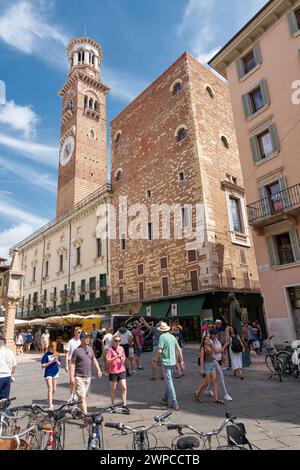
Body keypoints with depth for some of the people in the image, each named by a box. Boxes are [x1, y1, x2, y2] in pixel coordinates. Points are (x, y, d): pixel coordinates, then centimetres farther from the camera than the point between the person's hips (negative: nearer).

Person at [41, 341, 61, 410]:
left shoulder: (57, 354, 3)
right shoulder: (46, 355, -10)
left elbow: (59, 364, 6)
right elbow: (43, 366, -11)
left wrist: (56, 361, -14)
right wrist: (51, 362, -22)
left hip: (55, 372, 5)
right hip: (48, 373, -4)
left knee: (54, 389, 13)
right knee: (50, 389, -10)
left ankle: (50, 401, 34)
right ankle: (50, 405, -7)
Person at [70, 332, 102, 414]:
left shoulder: (90, 349, 7)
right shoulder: (77, 350, -11)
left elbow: (94, 360, 17)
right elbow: (72, 364, -9)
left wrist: (98, 370, 8)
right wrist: (72, 376, -13)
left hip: (88, 376, 6)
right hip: (79, 377, -6)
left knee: (84, 396, 15)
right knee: (82, 396, -7)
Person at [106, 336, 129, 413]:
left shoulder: (121, 348, 5)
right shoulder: (110, 349, -10)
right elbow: (107, 361, -16)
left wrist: (123, 359, -1)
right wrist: (116, 357, -26)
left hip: (122, 370, 3)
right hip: (113, 372, -3)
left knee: (124, 387, -5)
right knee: (113, 389, 11)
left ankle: (124, 404, 5)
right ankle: (113, 405, 28)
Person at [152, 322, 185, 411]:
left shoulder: (162, 336, -13)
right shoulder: (172, 336, 7)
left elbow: (159, 350, -19)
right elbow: (179, 349, 9)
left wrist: (155, 359, -2)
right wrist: (182, 361, 15)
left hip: (166, 362, -7)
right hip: (173, 362, 7)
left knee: (169, 382, -3)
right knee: (168, 381, 21)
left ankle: (175, 404, -3)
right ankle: (165, 399, 35)